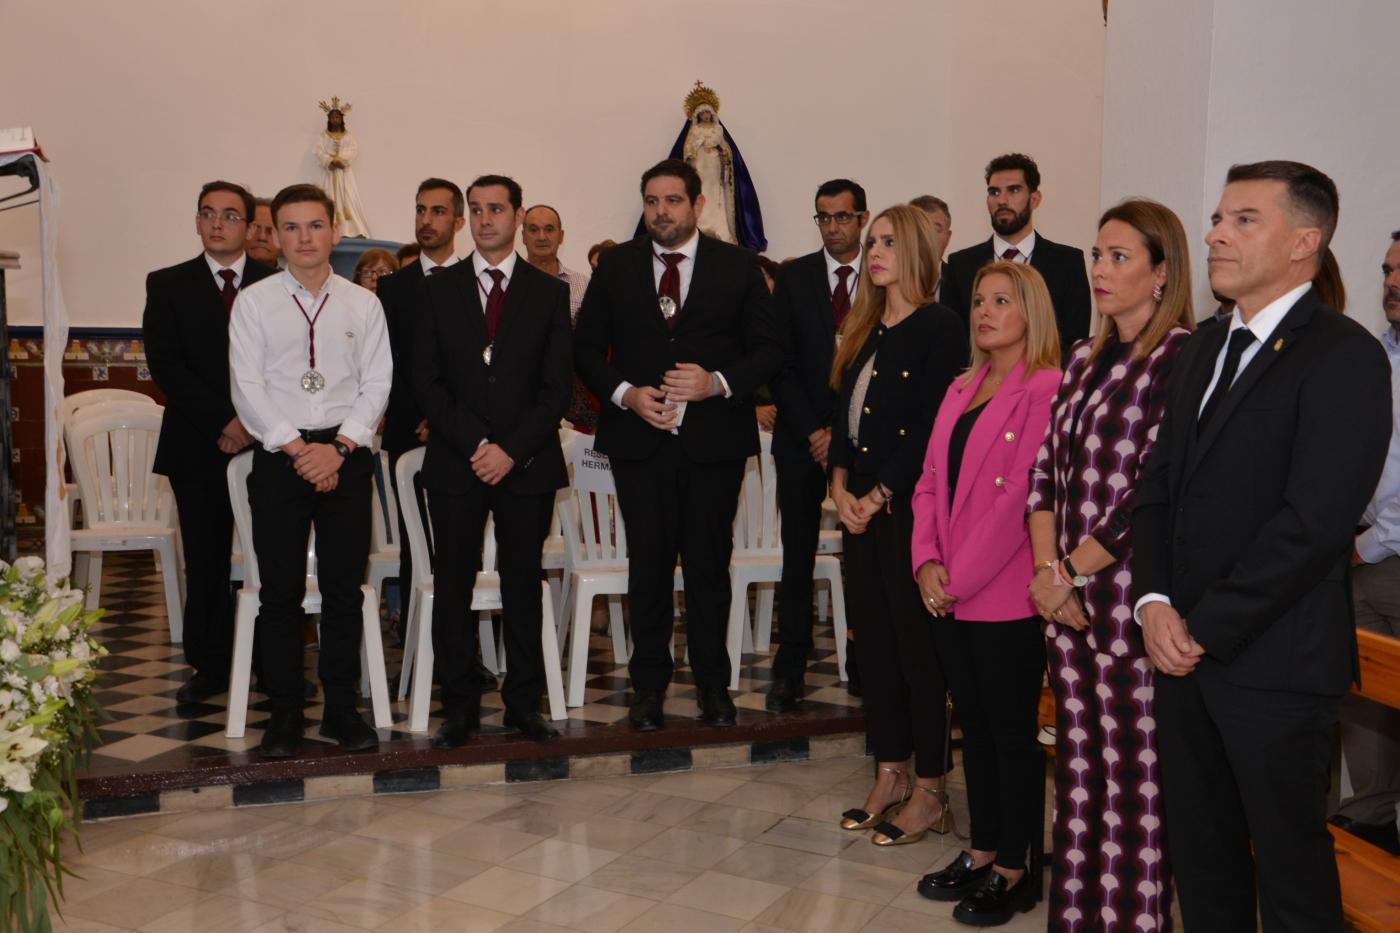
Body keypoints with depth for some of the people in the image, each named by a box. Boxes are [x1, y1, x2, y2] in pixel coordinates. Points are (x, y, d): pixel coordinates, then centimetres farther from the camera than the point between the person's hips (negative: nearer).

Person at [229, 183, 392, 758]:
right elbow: (247, 387, -2)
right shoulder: (254, 302, 5)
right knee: (281, 591, 2)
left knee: (344, 588, 4)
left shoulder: (362, 303, 8)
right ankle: (284, 713, 12)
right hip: (278, 456, -1)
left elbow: (377, 384, 2)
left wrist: (338, 446, -10)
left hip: (346, 456, 1)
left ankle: (341, 708, 15)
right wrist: (297, 448, -11)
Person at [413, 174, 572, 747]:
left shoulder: (549, 292, 7)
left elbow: (557, 386, 1)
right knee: (453, 587, 3)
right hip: (455, 463, 1)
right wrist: (474, 443, -10)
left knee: (523, 586, 5)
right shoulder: (439, 291, 8)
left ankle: (524, 704, 15)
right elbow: (426, 382, 2)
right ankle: (460, 706, 13)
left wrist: (512, 449, -10)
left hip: (528, 464, 0)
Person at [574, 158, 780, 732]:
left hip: (714, 440, -1)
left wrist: (719, 382, -14)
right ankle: (648, 687, 18)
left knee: (709, 565, 7)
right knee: (648, 565, 6)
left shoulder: (737, 266, 4)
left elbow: (767, 350, 3)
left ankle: (713, 685, 21)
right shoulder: (615, 266, 8)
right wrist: (625, 393, -9)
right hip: (639, 439, 1)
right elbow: (587, 348, 8)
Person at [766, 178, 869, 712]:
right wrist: (811, 432, -6)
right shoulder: (793, 278, 7)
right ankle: (790, 671, 9)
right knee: (798, 556, 2)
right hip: (801, 440, 1)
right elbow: (781, 363, 3)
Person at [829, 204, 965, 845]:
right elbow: (843, 414, 13)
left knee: (917, 645, 0)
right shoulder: (865, 332, 15)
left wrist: (879, 496, -14)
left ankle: (929, 793, 12)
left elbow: (930, 430, -14)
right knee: (873, 640, 11)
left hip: (910, 508, -8)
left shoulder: (940, 328, -9)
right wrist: (840, 485, -2)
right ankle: (891, 774, 24)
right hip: (862, 506, 8)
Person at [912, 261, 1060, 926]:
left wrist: (960, 578, -14)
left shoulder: (1046, 389, -12)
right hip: (948, 596, 7)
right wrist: (927, 563, -2)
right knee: (974, 726, 16)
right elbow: (930, 482, 11)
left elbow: (1020, 497, -18)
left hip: (1005, 597, -7)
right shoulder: (962, 389, 13)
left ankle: (1013, 871, 19)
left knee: (1013, 732, 5)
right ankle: (982, 851, 29)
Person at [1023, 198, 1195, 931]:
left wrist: (1077, 571, -10)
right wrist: (1047, 569, -2)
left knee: (1133, 778, 1)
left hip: (1129, 593, -7)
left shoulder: (1182, 357, -9)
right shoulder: (1085, 358, 14)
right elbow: (1046, 467, 11)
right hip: (1067, 595, 7)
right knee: (1077, 767, 13)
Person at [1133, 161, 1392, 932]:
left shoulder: (1344, 356, -11)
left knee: (1290, 869, 8)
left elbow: (1314, 522, -19)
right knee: (1200, 854, 16)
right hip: (1184, 649, 7)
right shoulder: (1204, 349, 14)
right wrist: (1155, 601, -3)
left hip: (1273, 662, -7)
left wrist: (1206, 630, -15)